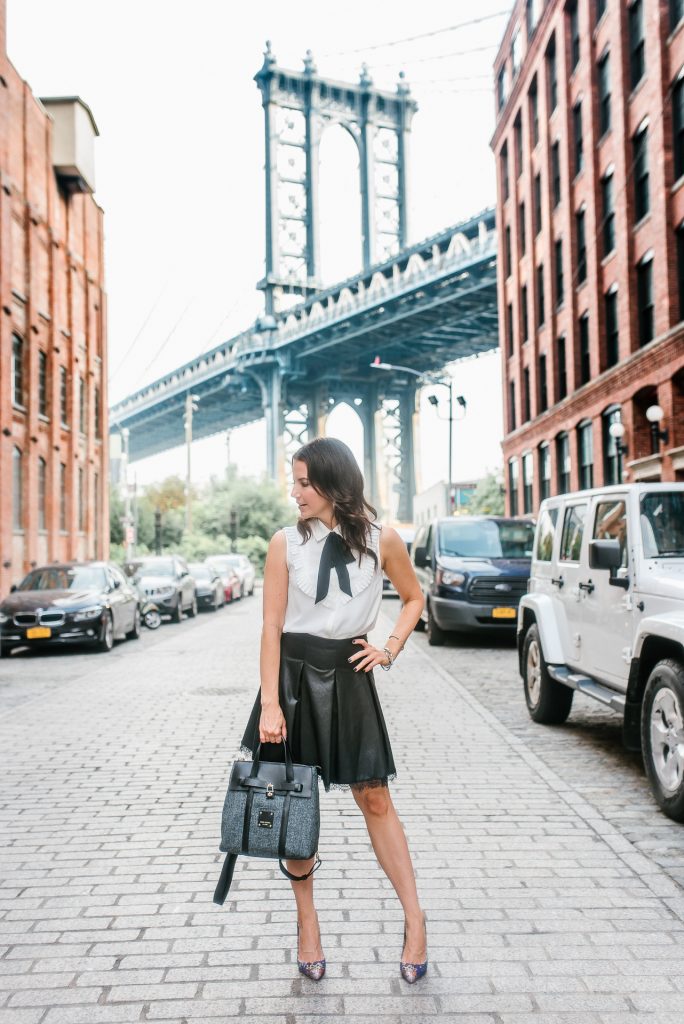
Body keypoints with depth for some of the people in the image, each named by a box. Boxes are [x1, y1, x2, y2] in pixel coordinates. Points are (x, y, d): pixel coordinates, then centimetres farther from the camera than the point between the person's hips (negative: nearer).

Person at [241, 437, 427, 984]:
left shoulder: (381, 540, -2)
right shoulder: (286, 542, -4)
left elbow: (414, 597, 14)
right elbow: (272, 625, -6)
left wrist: (390, 650, 1)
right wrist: (270, 704, -12)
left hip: (350, 677, 0)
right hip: (294, 673, 0)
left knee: (375, 799, 2)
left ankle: (414, 919, 13)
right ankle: (307, 920, 21)